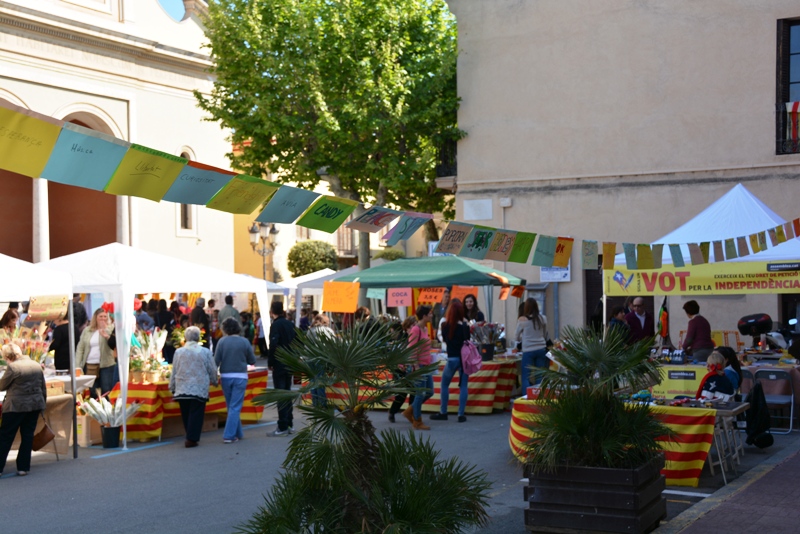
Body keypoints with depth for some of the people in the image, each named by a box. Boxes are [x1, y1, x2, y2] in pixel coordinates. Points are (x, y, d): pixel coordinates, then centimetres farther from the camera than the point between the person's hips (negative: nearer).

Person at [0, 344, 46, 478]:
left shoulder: (12, 367, -13)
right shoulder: (36, 365, 7)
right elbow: (43, 388, 13)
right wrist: (43, 403, 22)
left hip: (16, 406, -6)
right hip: (36, 404, 6)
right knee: (28, 435, 11)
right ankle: (23, 467, 11)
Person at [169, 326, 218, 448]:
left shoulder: (178, 352, 0)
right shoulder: (205, 352, -5)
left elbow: (174, 372, 5)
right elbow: (212, 370, 3)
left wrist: (172, 387, 16)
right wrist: (214, 381, 23)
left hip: (182, 389, 2)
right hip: (199, 389, -2)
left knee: (186, 414, 13)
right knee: (196, 414, 1)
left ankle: (190, 437, 19)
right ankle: (192, 439, -3)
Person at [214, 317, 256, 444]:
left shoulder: (222, 341, -5)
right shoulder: (244, 342, -5)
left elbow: (216, 361, -7)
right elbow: (252, 361, 0)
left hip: (225, 377, 1)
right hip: (240, 377, -1)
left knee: (231, 406, 15)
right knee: (235, 407, 0)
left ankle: (238, 433, 25)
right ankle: (229, 435, -7)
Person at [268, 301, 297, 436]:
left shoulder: (276, 325, -13)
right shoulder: (290, 324, 10)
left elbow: (273, 346, -19)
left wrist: (270, 363, -9)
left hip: (279, 364, -7)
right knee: (287, 393, 15)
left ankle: (283, 427, -4)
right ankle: (289, 425, 18)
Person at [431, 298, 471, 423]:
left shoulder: (445, 325, -7)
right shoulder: (464, 326, -6)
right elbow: (468, 341, 6)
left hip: (452, 359, 0)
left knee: (444, 384, 15)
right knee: (463, 386, 4)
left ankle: (443, 413, 18)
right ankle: (461, 415, 3)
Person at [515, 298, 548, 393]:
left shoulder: (522, 320, -8)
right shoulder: (543, 319, 1)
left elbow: (516, 337, 4)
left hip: (528, 351, -4)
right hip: (541, 349, 4)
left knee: (526, 378, 1)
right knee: (540, 376, 8)